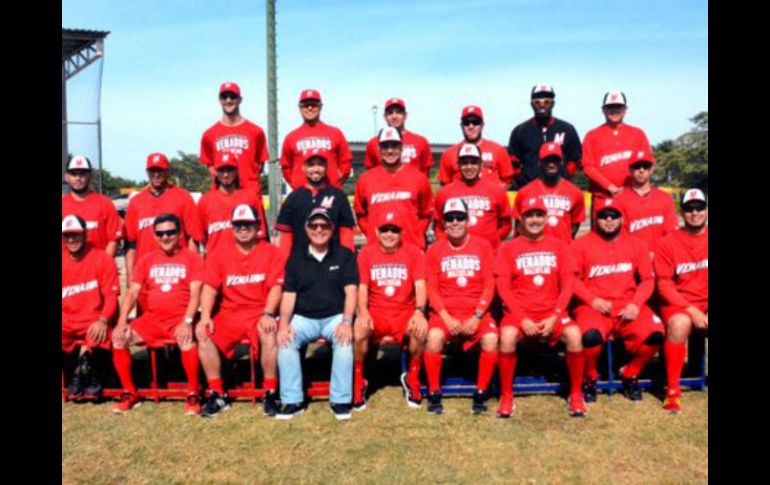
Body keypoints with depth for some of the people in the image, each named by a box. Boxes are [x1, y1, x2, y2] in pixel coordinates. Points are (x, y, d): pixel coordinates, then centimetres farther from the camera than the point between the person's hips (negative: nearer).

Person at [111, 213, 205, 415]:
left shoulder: (192, 258, 3)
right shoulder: (146, 260, 14)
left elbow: (195, 293, -7)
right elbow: (132, 293, 8)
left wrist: (187, 321, -21)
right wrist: (122, 321, -8)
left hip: (180, 318, -4)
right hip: (152, 319, 4)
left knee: (187, 340, -34)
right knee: (119, 338, -17)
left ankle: (193, 395, -17)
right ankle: (130, 393, -1)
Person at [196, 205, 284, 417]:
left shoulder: (271, 252, 2)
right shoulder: (219, 253, 9)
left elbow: (275, 287, -6)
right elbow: (209, 287, 3)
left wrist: (267, 315, -22)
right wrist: (205, 316, -12)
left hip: (260, 313, -3)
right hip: (229, 314, 3)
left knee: (269, 333, -33)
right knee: (203, 333, -22)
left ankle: (270, 393, -17)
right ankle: (217, 394, -10)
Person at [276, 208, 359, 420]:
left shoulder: (345, 255, 4)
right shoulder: (296, 258, 9)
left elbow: (350, 291, -4)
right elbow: (289, 295, 5)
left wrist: (346, 322, -19)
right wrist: (284, 323, -12)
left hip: (335, 317, -2)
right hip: (303, 318, 2)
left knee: (345, 340, -32)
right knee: (285, 340, -26)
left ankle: (341, 400, -19)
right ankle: (292, 401, -16)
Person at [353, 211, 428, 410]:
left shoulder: (413, 252, 3)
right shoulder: (366, 253, 5)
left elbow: (420, 285, -6)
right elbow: (362, 288, 0)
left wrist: (419, 312, -25)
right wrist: (363, 312, -20)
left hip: (405, 313, 0)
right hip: (376, 313, 0)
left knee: (420, 330, -32)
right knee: (359, 330, -31)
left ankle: (412, 380, -4)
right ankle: (358, 383, -7)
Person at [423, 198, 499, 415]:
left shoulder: (483, 246, 7)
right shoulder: (434, 250, 7)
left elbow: (489, 285, 2)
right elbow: (432, 289, 2)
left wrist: (477, 316, -10)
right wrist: (446, 318, -12)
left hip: (476, 311, 0)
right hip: (445, 311, 0)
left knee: (491, 339, -28)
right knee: (434, 336, -30)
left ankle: (480, 394, -8)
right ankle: (434, 394, -12)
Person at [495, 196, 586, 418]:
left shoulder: (559, 246, 10)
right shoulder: (508, 248, 5)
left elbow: (567, 284, 4)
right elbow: (503, 287, -1)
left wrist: (554, 316, -10)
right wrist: (522, 319, -12)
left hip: (552, 312, 1)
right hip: (519, 312, -1)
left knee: (574, 335, -28)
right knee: (507, 336, -32)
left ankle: (576, 394, -6)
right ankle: (506, 397, -12)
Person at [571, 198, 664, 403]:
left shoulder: (636, 245, 12)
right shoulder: (581, 245, 4)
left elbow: (648, 279, 8)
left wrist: (635, 304, -8)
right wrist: (592, 300, -13)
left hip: (627, 307, 3)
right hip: (593, 307, -3)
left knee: (655, 333, -24)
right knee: (591, 335, -34)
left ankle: (630, 375, 8)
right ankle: (589, 379, 0)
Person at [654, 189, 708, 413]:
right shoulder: (669, 243, 0)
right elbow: (664, 284, -3)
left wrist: (703, 311, -11)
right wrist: (690, 309, -14)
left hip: (704, 303, 2)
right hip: (679, 303, -2)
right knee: (679, 323, -34)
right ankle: (673, 391, -20)